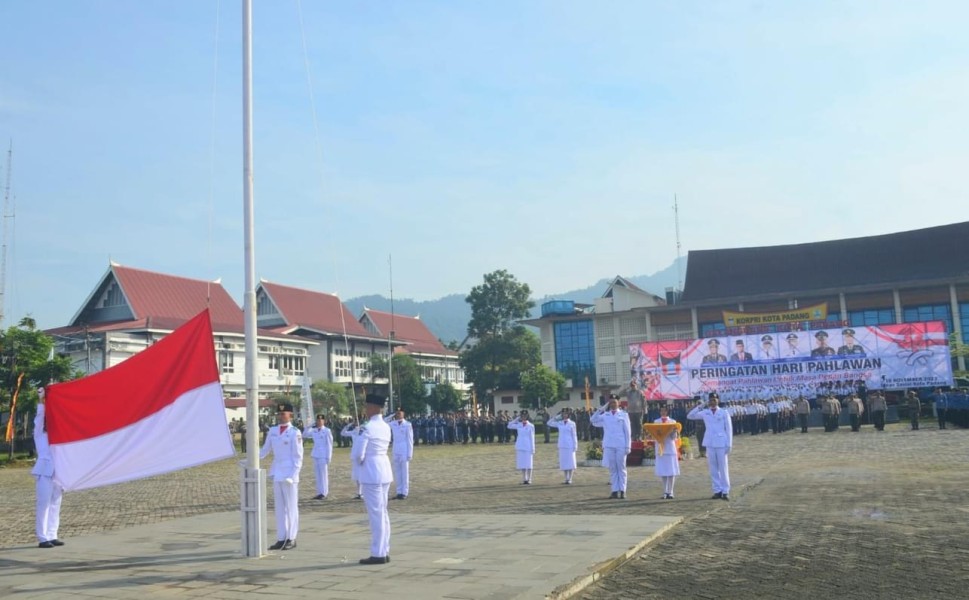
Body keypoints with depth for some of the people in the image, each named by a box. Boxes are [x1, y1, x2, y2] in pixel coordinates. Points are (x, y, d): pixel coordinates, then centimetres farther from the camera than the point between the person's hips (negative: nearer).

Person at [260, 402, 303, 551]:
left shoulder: (295, 432, -7)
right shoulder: (272, 431, 9)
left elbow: (298, 456, -7)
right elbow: (265, 450, 13)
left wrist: (293, 475, -13)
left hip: (289, 474, -6)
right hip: (277, 473, 6)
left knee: (291, 506, 1)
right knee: (279, 507, 9)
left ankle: (291, 538, 7)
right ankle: (281, 538, 15)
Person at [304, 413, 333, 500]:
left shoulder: (327, 431, -6)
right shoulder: (314, 430, 9)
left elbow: (329, 444, -7)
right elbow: (305, 434, 14)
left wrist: (328, 457, -10)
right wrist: (309, 426, 1)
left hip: (323, 455, -6)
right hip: (315, 455, 6)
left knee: (324, 474, -4)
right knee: (317, 474, 8)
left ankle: (324, 493, 0)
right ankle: (319, 492, 13)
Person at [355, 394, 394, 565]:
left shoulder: (366, 427, -16)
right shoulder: (386, 427, 10)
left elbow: (357, 454, -17)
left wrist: (359, 461, 4)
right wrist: (365, 460, 12)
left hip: (371, 473, -8)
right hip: (385, 471, 8)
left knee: (375, 514, -2)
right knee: (383, 513, 14)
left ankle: (378, 554, 4)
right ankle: (384, 552, 20)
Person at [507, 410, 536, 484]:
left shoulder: (531, 426, -3)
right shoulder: (518, 425, 7)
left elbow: (532, 438, -2)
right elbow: (509, 426, 3)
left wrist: (533, 449, -4)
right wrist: (516, 418, 0)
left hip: (528, 447, -3)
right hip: (520, 447, 4)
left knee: (528, 464, -1)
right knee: (522, 464, 6)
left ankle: (529, 479, 6)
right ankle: (524, 479, 13)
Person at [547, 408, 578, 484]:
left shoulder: (572, 423, 0)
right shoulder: (559, 423, 7)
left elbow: (574, 435, 0)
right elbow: (549, 423, 8)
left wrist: (575, 445, -3)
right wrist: (556, 417, 1)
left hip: (570, 445, -3)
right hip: (562, 445, 3)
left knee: (570, 462, -1)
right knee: (563, 462, 5)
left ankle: (570, 479, 5)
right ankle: (566, 479, 12)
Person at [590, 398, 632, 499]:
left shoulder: (623, 415, 3)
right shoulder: (605, 415, 8)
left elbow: (627, 432, 2)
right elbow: (594, 421, 2)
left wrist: (628, 446, -3)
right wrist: (600, 410, -3)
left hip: (621, 446, -2)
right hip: (608, 446, 2)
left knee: (621, 468, 3)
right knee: (612, 469, 5)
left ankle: (622, 490, 7)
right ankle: (615, 490, 9)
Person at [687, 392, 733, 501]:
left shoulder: (724, 413, 1)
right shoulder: (705, 413, 7)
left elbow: (729, 429, 0)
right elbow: (690, 416, 6)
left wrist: (729, 445, -5)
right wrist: (700, 406, -2)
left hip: (721, 444, -3)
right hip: (710, 444, 3)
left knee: (723, 468, -2)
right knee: (713, 468, 5)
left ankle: (725, 491, 2)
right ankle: (717, 490, 11)